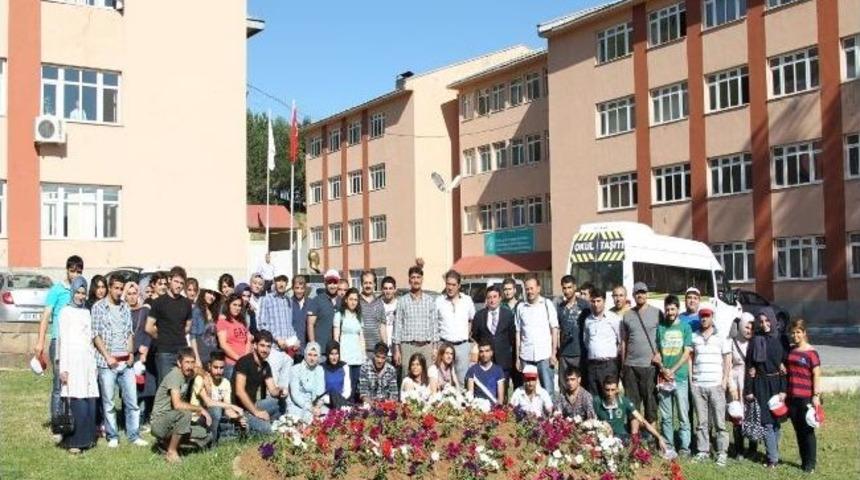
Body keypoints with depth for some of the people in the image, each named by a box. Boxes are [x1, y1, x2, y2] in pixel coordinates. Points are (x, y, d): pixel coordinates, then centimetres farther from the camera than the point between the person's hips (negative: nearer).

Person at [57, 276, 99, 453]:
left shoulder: (86, 312, 18)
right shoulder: (65, 312, 1)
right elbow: (62, 340, -4)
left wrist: (94, 363, 16)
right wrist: (63, 368, -9)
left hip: (88, 361, 6)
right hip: (73, 360, -6)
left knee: (90, 402, 2)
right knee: (77, 403, -12)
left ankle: (86, 438, 11)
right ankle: (74, 442, -7)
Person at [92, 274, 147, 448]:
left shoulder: (125, 307, 11)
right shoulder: (98, 307, -1)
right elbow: (96, 335, -4)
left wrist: (131, 353, 1)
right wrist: (108, 357, -10)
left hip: (126, 362, 4)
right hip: (107, 362, -4)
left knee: (132, 400, 3)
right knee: (108, 402, 3)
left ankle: (134, 435, 9)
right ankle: (112, 436, 13)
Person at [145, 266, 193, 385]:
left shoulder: (186, 303, 11)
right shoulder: (159, 302, -3)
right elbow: (149, 328, -6)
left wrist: (178, 337, 10)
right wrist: (162, 339, 4)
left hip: (182, 351, 4)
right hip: (164, 352, -4)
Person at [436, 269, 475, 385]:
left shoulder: (467, 300, 6)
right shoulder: (439, 301, 1)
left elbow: (472, 320, 19)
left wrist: (469, 334, 10)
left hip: (463, 345, 1)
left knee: (462, 380, 2)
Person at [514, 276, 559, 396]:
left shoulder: (547, 304, 5)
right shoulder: (520, 307, 9)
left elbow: (554, 329, 4)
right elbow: (518, 333, 10)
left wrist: (553, 353, -3)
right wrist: (517, 357, 5)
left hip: (544, 355, -2)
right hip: (526, 357, 2)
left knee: (548, 389, -6)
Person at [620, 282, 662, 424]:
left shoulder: (656, 313, 3)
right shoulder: (627, 315, 11)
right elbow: (623, 341, 12)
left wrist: (659, 354, -9)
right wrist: (622, 365, 8)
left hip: (649, 365, -3)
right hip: (630, 365, 3)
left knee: (650, 399, 1)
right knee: (631, 401, 5)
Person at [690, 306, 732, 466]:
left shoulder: (721, 338, 5)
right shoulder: (693, 337, 9)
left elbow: (727, 361, 4)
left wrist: (725, 381, -4)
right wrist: (690, 379, 4)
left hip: (716, 385, -2)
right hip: (698, 385, 2)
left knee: (719, 421, -1)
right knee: (701, 422, 5)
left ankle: (722, 453, 3)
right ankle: (703, 451, 11)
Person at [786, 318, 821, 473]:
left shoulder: (811, 352, -6)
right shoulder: (790, 351, 11)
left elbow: (816, 375, -8)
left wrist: (816, 395, -13)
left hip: (806, 397, -6)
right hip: (792, 397, 6)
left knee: (807, 430, 1)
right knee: (798, 430, 11)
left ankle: (810, 463, 10)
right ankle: (804, 460, 20)